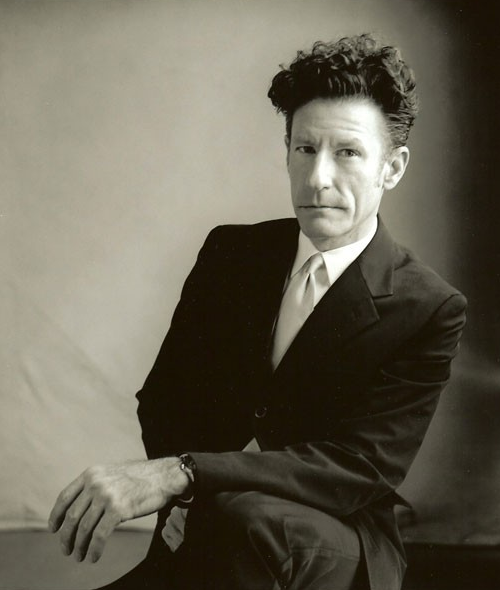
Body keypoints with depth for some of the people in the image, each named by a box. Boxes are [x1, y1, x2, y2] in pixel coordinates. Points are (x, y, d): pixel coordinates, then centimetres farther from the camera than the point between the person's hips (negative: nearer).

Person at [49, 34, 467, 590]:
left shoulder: (431, 310, -11)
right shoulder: (229, 253, 3)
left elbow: (360, 466, -20)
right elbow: (161, 398, 9)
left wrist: (179, 475, -33)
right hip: (193, 544, 3)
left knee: (250, 519, -36)